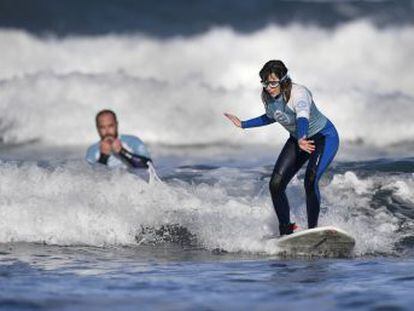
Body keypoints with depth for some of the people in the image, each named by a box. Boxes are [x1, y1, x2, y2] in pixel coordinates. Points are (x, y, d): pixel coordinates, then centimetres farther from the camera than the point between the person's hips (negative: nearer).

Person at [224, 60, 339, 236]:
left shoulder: (298, 93, -34)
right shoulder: (266, 96, -12)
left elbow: (303, 117, -54)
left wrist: (301, 140, -74)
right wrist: (243, 125, 12)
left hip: (324, 137, -7)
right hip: (297, 139, 7)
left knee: (310, 181, -30)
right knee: (276, 185, -4)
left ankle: (313, 228, -19)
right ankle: (286, 230, 11)